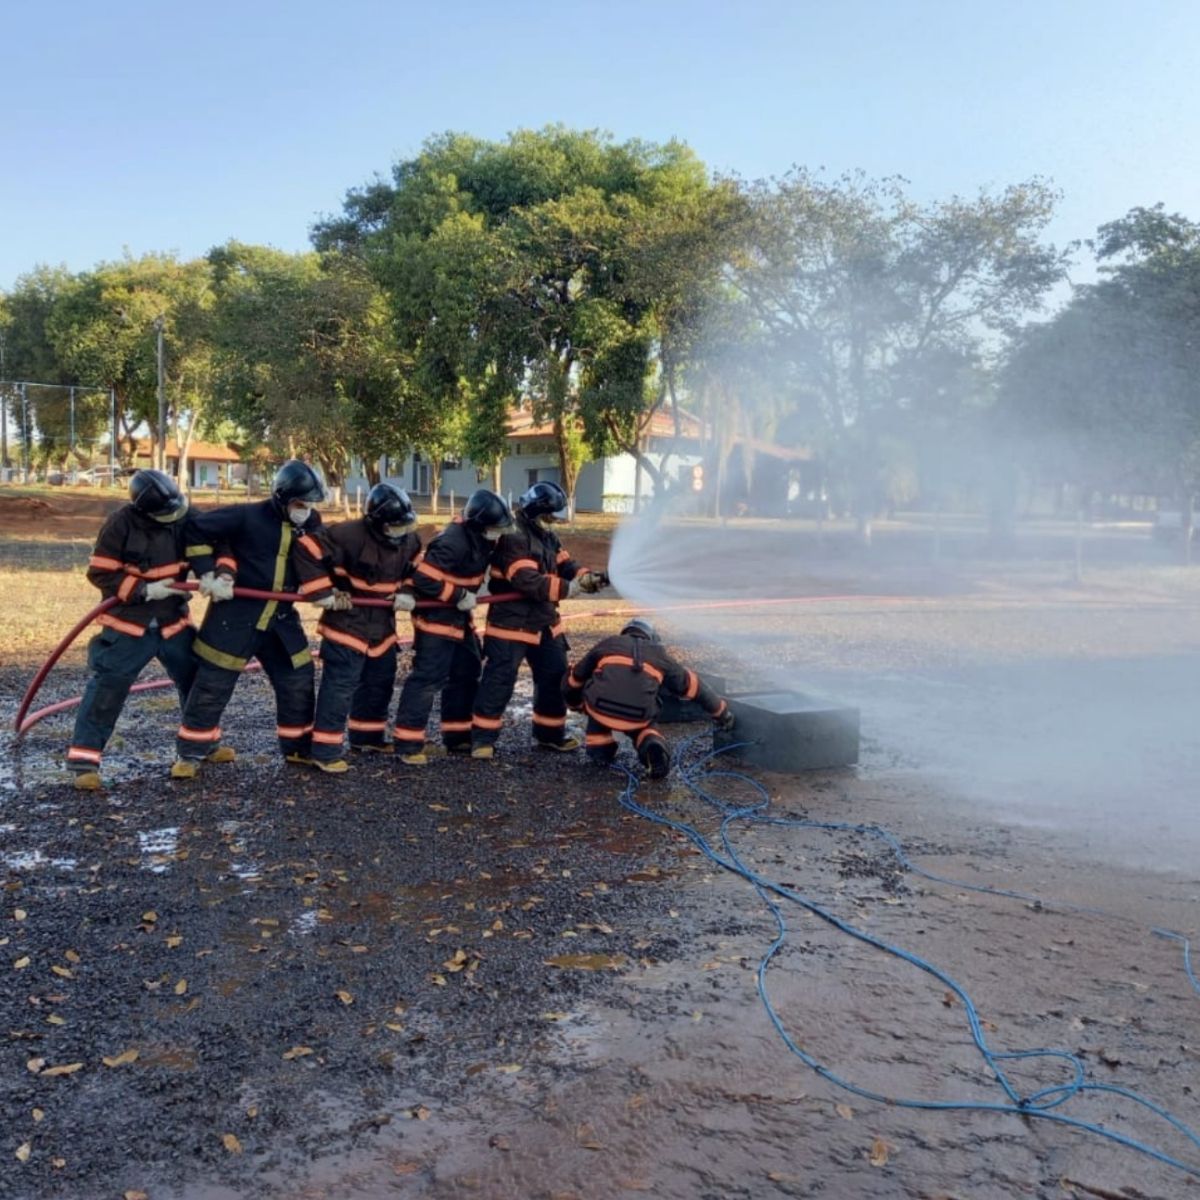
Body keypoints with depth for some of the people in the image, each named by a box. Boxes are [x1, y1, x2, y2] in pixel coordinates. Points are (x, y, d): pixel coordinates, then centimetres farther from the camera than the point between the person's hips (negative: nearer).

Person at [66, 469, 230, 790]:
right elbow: (100, 573, -15)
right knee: (108, 687, -10)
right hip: (128, 624, -5)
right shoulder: (120, 523, -19)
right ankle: (83, 759, -2)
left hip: (173, 621, 5)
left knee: (197, 678, 13)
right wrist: (145, 590, -23)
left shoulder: (184, 519, -7)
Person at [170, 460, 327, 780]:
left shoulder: (311, 524, 1)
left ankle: (298, 747, 26)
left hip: (281, 618, 5)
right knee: (212, 685, 0)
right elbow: (195, 530, -12)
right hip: (235, 615, -5)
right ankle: (189, 754, 14)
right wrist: (208, 574, -15)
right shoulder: (247, 517, -16)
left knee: (298, 682, 8)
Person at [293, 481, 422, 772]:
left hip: (382, 625, 8)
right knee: (340, 685, -9)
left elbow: (416, 571, 16)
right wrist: (321, 592, -24)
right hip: (347, 623, -8)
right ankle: (324, 750, -3)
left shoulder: (410, 541, -1)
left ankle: (367, 735, 36)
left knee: (380, 681, 17)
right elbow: (308, 549, -24)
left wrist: (407, 593, -4)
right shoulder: (350, 535, -25)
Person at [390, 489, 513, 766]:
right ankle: (408, 743, -4)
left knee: (466, 673, 15)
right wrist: (459, 596, -23)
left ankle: (457, 735, 27)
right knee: (429, 677, -10)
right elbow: (423, 578, -29)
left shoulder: (479, 537, 0)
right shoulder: (452, 543, -28)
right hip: (435, 616, -10)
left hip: (458, 616, 10)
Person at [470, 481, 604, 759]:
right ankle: (483, 738, 4)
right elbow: (528, 581, -29)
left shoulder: (547, 536, 11)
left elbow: (565, 563, 12)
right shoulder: (514, 538, -20)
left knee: (555, 677, 14)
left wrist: (585, 576, -10)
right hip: (511, 623, -9)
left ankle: (550, 733, 27)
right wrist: (569, 587, -29)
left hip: (545, 622, 9)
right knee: (499, 680, -6)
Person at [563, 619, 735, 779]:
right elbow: (695, 686, 37)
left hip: (601, 708, 1)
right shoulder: (660, 655, 29)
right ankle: (652, 746, -2)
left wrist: (576, 705, 59)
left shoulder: (607, 644, 28)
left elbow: (574, 679, 39)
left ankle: (600, 748, 23)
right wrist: (722, 712, 49)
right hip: (637, 716, 0)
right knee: (642, 727, 31)